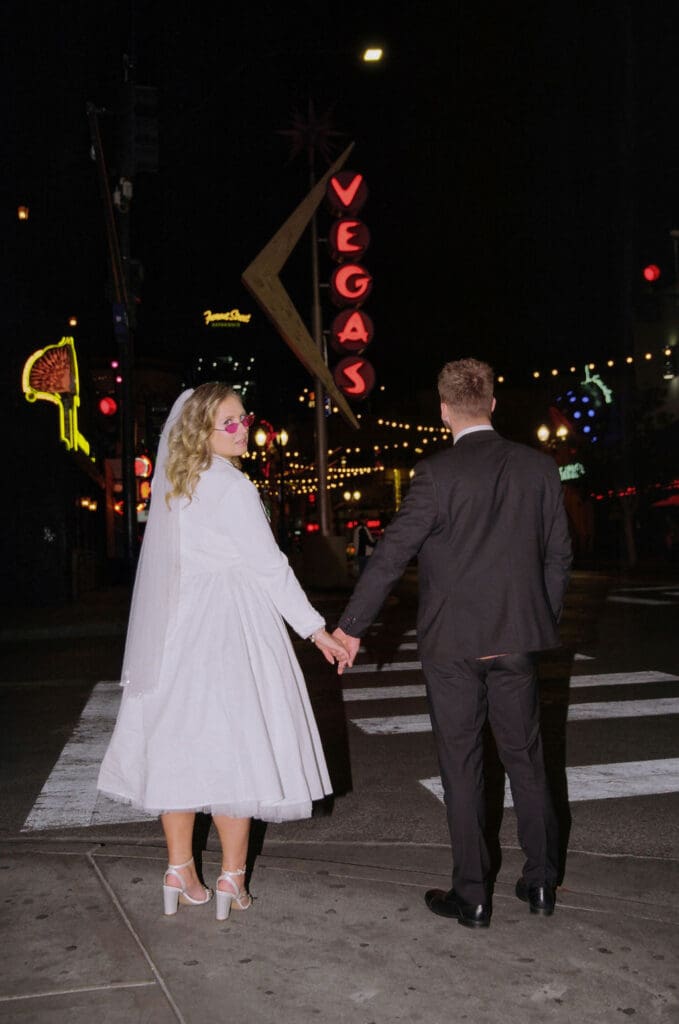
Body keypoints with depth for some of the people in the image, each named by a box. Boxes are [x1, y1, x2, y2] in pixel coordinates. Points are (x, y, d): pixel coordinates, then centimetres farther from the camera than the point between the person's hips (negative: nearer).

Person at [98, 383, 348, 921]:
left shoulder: (173, 480, 6)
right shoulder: (232, 487, -13)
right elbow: (270, 567, -14)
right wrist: (317, 630, -11)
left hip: (176, 627, 8)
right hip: (227, 624, -7)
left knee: (180, 741, 10)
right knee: (234, 744, 1)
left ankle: (180, 873, 20)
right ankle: (232, 880, 9)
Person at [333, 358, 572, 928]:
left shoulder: (437, 476, -13)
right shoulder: (539, 468, 1)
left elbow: (392, 555, -11)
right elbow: (558, 555, 7)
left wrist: (351, 627, -3)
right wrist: (545, 619, 20)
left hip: (452, 644, -4)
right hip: (517, 639, 4)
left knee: (462, 765, 7)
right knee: (526, 757, 16)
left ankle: (472, 896, 16)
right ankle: (541, 881, 26)